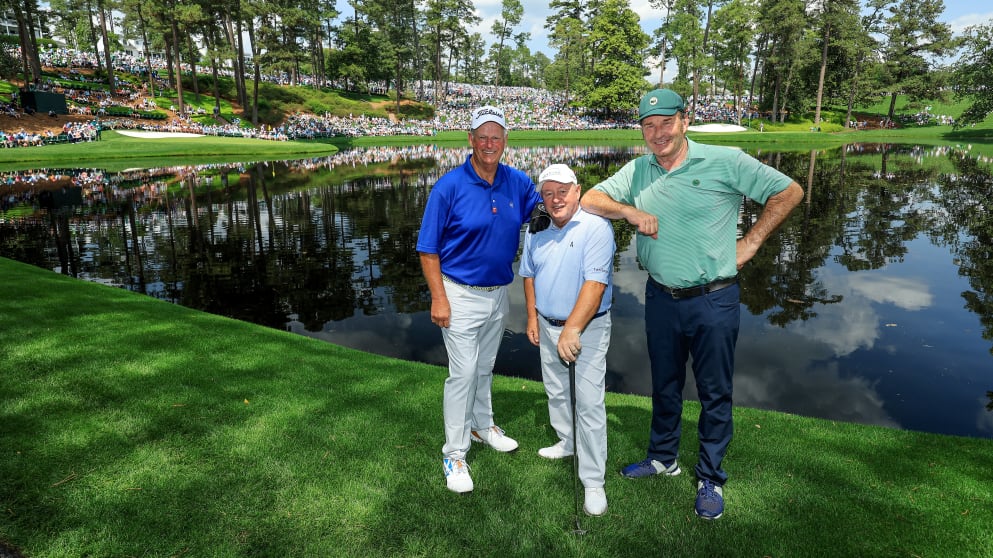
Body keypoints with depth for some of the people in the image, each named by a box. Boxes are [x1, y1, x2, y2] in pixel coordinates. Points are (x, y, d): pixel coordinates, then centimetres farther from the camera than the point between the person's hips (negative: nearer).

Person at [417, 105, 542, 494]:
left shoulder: (517, 183, -1)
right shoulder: (449, 186, -15)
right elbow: (428, 249, -12)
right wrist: (439, 299, -17)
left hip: (499, 292, 5)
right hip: (461, 293, -5)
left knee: (485, 367, 21)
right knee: (463, 372, -4)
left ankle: (481, 425, 42)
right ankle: (454, 453, 11)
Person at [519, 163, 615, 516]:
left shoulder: (596, 227, -19)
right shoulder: (536, 229, 2)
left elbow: (595, 283, -26)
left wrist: (572, 330, -31)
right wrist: (532, 317, 7)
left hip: (588, 327, -6)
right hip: (547, 325, 7)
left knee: (589, 403, -6)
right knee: (555, 391, 22)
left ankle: (593, 482, 6)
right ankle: (567, 442, 46)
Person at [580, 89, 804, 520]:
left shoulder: (725, 161, -9)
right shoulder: (637, 171, 5)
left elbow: (788, 192, -3)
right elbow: (590, 199, 3)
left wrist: (749, 244, -7)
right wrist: (630, 210, -13)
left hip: (713, 300, -4)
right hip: (660, 298, 4)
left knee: (715, 393, 9)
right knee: (664, 386, 19)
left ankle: (711, 478, 26)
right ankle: (663, 458, 39)